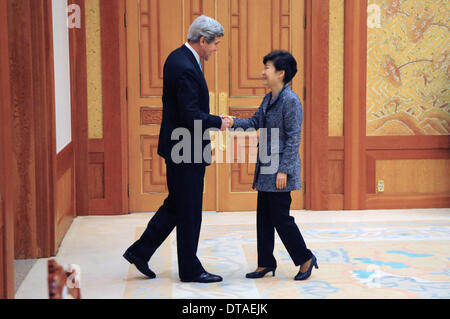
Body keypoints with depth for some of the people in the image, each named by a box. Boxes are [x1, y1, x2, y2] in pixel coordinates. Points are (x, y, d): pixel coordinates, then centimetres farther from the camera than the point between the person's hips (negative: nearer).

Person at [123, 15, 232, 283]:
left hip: (179, 148, 10)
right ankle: (190, 270, 15)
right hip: (187, 151, -10)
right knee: (189, 211, 2)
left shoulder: (178, 58, 10)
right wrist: (218, 122, -11)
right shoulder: (186, 68, -22)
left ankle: (140, 252, 23)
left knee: (176, 205, 19)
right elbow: (191, 116, -26)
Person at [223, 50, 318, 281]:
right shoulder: (268, 99, 12)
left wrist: (284, 170, -19)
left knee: (280, 217, -3)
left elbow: (293, 138, -17)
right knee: (264, 217, 12)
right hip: (265, 170, 9)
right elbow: (255, 122, 17)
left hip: (280, 169, -9)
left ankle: (305, 258, 13)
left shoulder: (290, 100, -15)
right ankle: (266, 263, 20)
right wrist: (234, 122, -1)